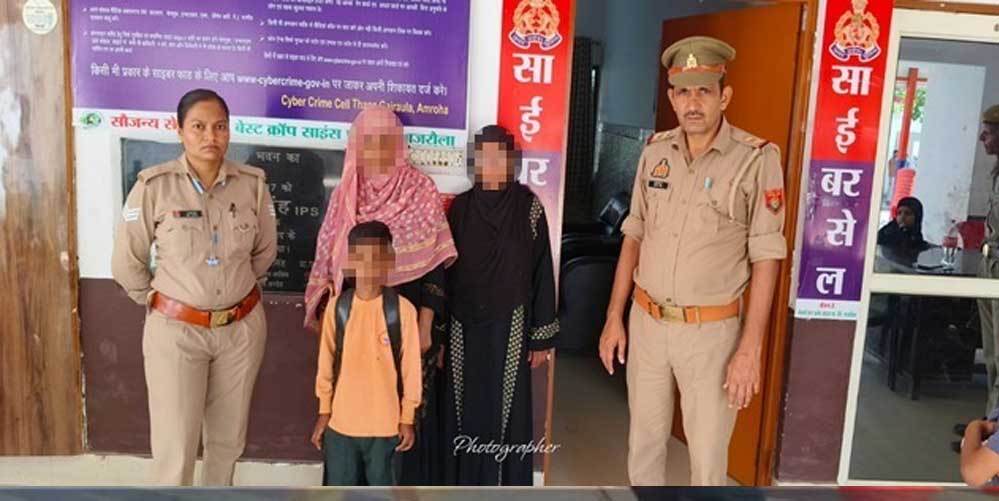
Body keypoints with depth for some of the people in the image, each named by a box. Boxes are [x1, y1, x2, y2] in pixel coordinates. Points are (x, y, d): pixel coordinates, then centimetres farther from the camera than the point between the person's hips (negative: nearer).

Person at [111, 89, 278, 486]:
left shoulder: (252, 184, -5)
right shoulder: (154, 186, -12)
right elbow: (126, 263, -2)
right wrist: (156, 301, 4)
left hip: (242, 327, 3)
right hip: (175, 330, -2)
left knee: (228, 437, 17)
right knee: (175, 443, 3)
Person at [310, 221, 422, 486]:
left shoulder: (402, 309, -11)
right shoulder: (337, 306, -4)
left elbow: (410, 367, -5)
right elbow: (326, 363, 4)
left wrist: (407, 417, -2)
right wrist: (324, 411, 6)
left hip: (385, 423, -2)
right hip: (341, 420, 2)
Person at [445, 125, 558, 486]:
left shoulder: (528, 206, -4)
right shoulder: (460, 207, 4)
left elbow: (541, 271, -3)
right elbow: (444, 271, 7)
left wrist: (542, 337, -4)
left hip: (509, 329, -2)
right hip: (464, 328, 2)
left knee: (507, 414, 4)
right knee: (466, 415, 9)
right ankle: (466, 484, 24)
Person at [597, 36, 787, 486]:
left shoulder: (756, 159, -11)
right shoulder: (655, 151, 3)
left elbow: (766, 258, -10)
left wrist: (750, 349, -13)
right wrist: (615, 317, 8)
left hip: (711, 330, -4)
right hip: (646, 321, 4)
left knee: (708, 456, 8)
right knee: (643, 443, 17)